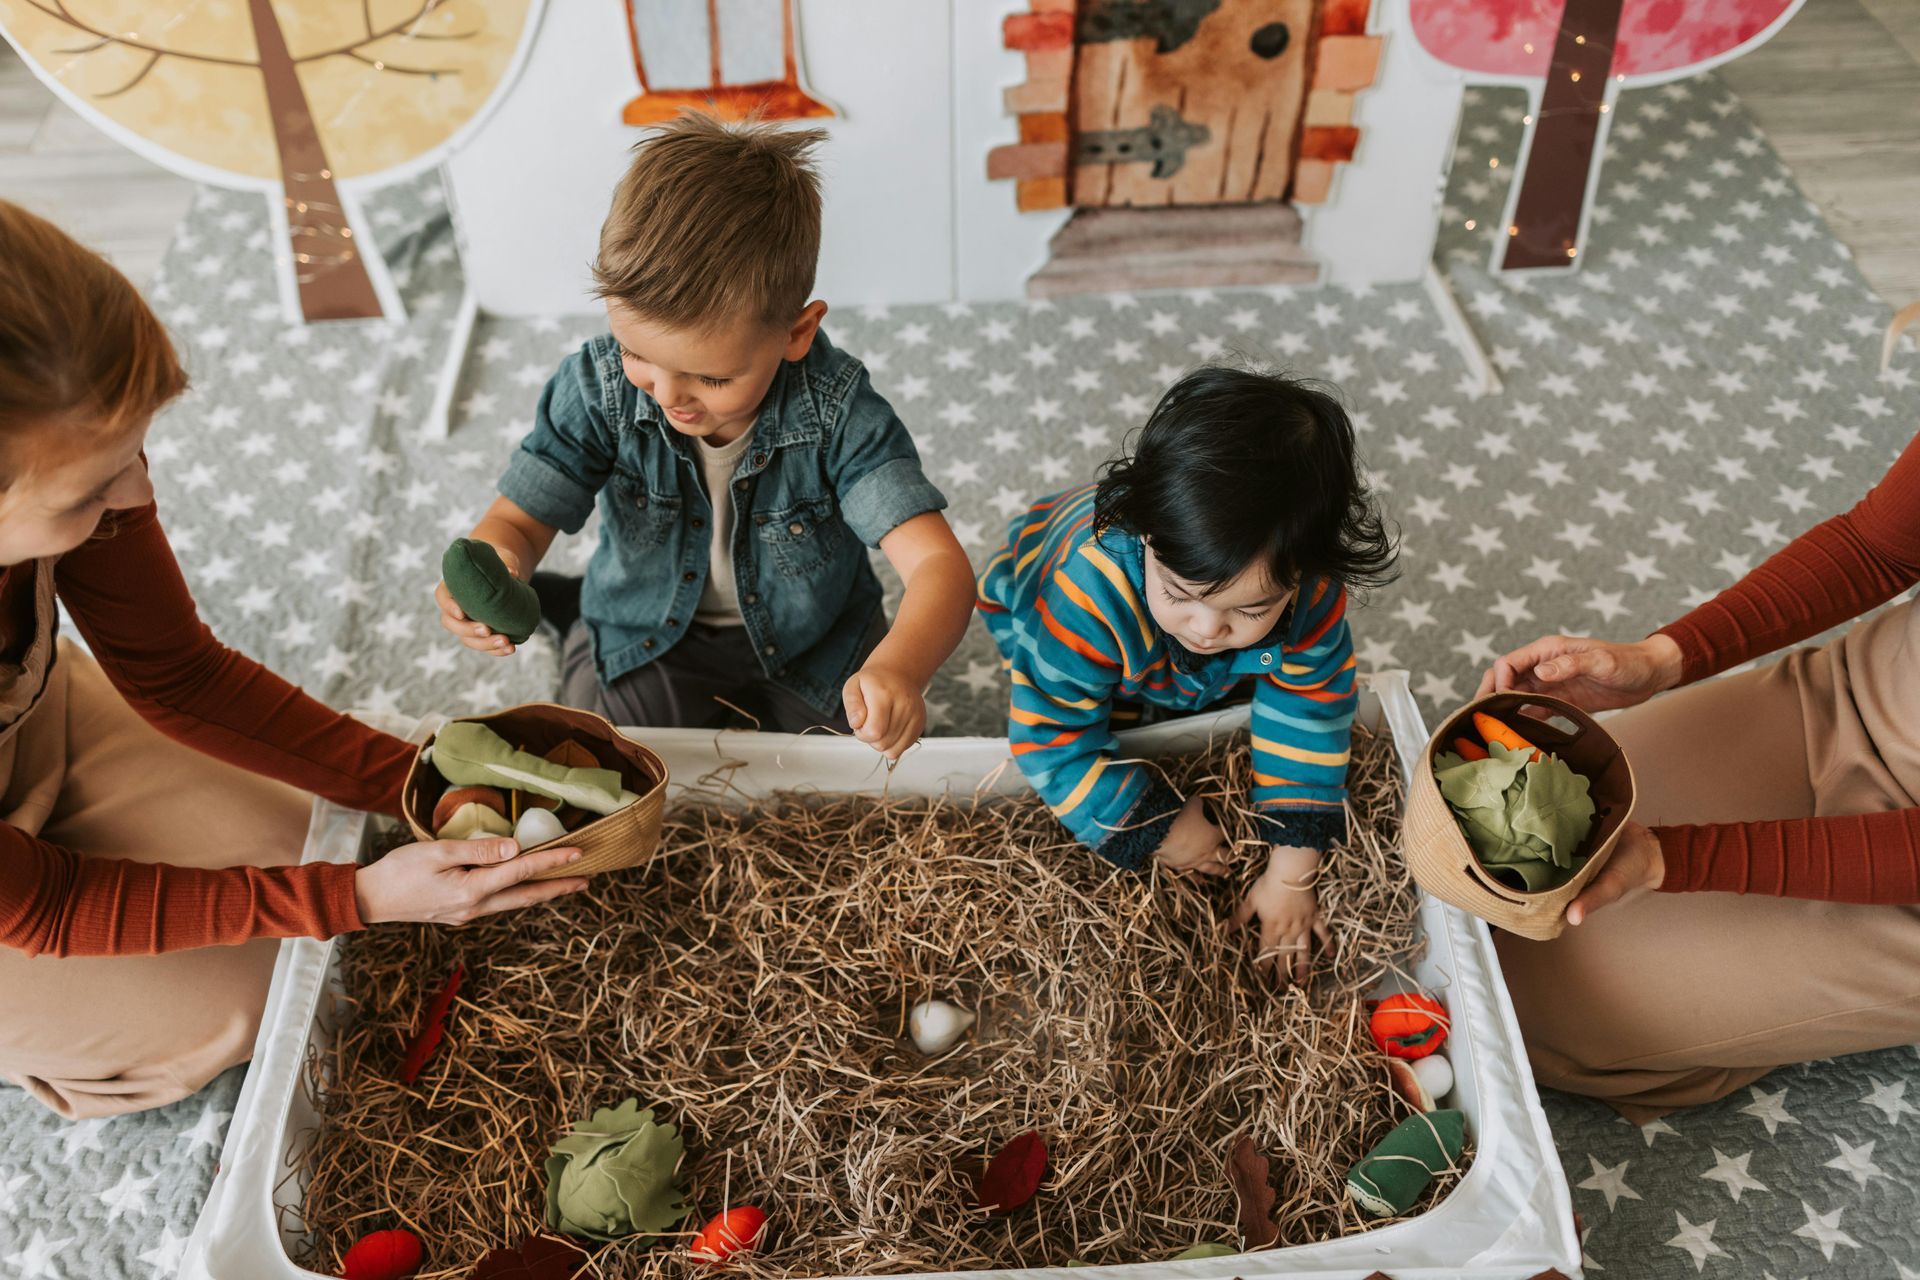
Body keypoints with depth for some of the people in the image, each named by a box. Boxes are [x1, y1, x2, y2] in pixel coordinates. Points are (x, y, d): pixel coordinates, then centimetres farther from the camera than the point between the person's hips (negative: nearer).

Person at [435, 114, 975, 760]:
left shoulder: (837, 412, -32)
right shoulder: (599, 388, -25)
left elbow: (938, 563, -39)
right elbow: (518, 518, -17)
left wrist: (897, 669, -61)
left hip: (812, 639, 0)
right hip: (651, 636, 1)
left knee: (887, 746, -7)